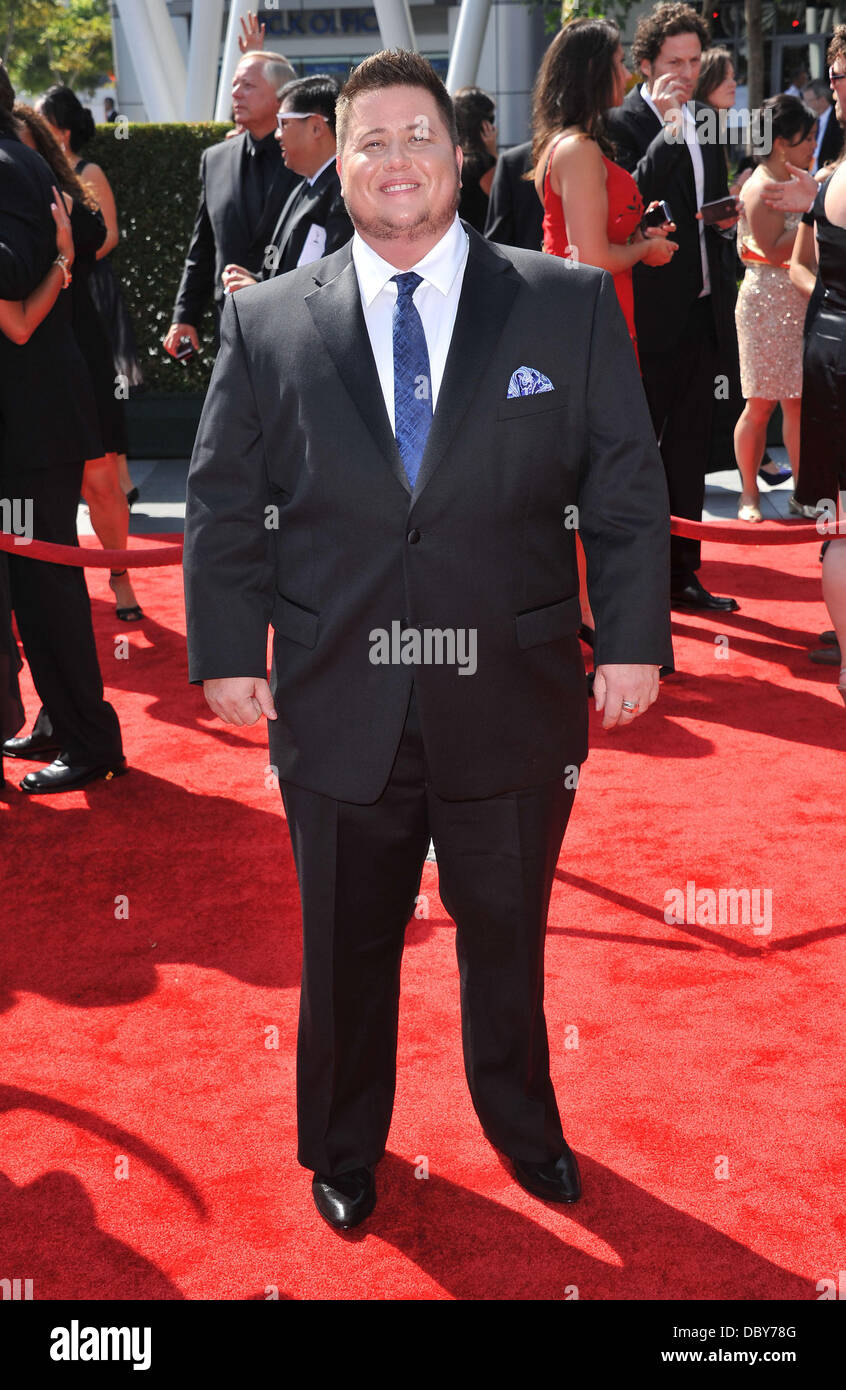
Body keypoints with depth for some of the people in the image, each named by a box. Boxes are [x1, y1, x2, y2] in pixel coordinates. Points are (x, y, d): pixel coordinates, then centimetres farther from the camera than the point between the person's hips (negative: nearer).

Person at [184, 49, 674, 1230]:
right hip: (339, 709, 0)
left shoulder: (571, 305, 0)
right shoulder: (266, 321, 2)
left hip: (513, 701, 0)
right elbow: (223, 502, 3)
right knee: (346, 949, 16)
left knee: (508, 940, 18)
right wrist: (229, 651, -3)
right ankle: (342, 1152, 40)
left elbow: (626, 487, 0)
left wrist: (633, 639, -6)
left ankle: (525, 1128, 45)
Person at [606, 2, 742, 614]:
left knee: (689, 448, 13)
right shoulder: (622, 125, -9)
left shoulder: (704, 126, 14)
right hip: (651, 315, -7)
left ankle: (682, 573, 23)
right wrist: (670, 131, -25)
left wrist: (729, 217, 3)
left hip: (702, 311, 7)